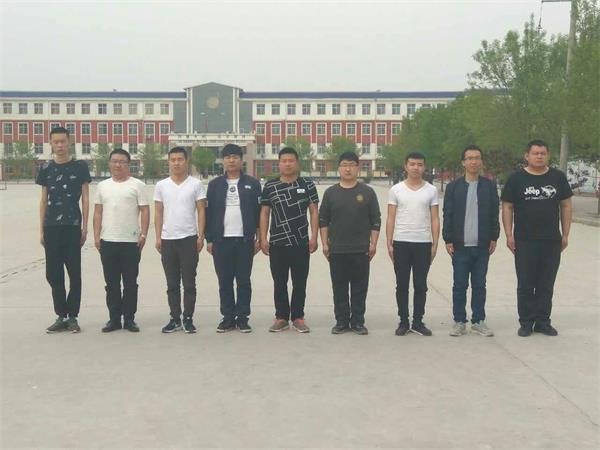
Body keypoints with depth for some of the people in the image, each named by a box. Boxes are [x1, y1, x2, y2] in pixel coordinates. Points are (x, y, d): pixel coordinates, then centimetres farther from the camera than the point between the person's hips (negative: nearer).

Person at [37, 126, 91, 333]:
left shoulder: (80, 166, 2)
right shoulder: (46, 168, 10)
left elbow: (85, 198, 2)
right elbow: (44, 200, 12)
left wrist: (85, 227, -3)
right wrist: (41, 229, 8)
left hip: (73, 227, -3)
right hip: (51, 228, 3)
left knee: (74, 273, 1)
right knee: (53, 274, 5)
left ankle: (72, 316, 10)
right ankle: (61, 316, 15)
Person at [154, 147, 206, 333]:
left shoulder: (196, 184, 1)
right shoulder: (161, 185, 7)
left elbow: (201, 211, 1)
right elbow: (158, 213, 9)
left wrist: (201, 236, -6)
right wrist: (158, 237, 1)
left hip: (189, 239, -2)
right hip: (167, 240, 2)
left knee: (189, 283, 1)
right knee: (172, 284, 8)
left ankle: (188, 319, 10)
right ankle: (175, 319, 15)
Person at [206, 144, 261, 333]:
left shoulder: (252, 184, 5)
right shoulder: (215, 184, 8)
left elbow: (259, 212, 4)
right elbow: (208, 213, 7)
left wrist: (259, 238, -2)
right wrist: (209, 239, 1)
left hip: (245, 240, -1)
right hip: (221, 240, 1)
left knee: (243, 281, 3)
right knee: (224, 282, 5)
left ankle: (242, 318, 11)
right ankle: (228, 318, 14)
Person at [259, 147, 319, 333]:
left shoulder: (307, 185, 4)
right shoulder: (270, 186, 5)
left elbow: (314, 212, 4)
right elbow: (264, 213, 7)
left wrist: (314, 236, -5)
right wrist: (263, 238, 0)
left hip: (301, 243, -1)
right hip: (277, 243, 1)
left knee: (300, 282, 4)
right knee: (279, 283, 7)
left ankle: (298, 318, 15)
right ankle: (281, 317, 16)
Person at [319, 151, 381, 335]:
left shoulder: (367, 192, 4)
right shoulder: (330, 192, 6)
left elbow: (376, 220, 4)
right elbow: (323, 220, 8)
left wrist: (373, 244, -2)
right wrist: (325, 243, 1)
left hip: (361, 250, -1)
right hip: (337, 250, 1)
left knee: (360, 288, 4)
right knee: (339, 288, 6)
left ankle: (358, 322, 13)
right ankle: (341, 321, 15)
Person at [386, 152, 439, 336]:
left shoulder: (431, 190, 5)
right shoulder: (396, 190, 3)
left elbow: (435, 219, 5)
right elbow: (390, 218, 3)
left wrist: (435, 244, -1)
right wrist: (389, 243, -3)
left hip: (423, 244, 0)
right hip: (401, 243, 0)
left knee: (420, 286, 6)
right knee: (402, 285, 6)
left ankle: (418, 322, 15)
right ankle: (403, 322, 15)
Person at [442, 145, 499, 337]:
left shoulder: (489, 186, 6)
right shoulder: (454, 186, 3)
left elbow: (494, 214, 8)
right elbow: (447, 215, 2)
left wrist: (494, 238, 3)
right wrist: (448, 240, -3)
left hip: (482, 245, 1)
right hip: (460, 245, -1)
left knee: (479, 285, 8)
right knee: (459, 285, 4)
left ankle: (478, 321, 17)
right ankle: (459, 321, 12)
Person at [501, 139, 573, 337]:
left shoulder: (558, 177, 7)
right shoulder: (516, 179, 1)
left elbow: (566, 206, 10)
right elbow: (507, 208, 2)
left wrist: (565, 234, 6)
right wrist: (509, 235, -5)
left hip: (552, 241, 2)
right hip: (525, 241, -2)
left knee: (546, 285, 8)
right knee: (525, 285, 4)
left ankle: (543, 322, 18)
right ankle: (526, 323, 12)